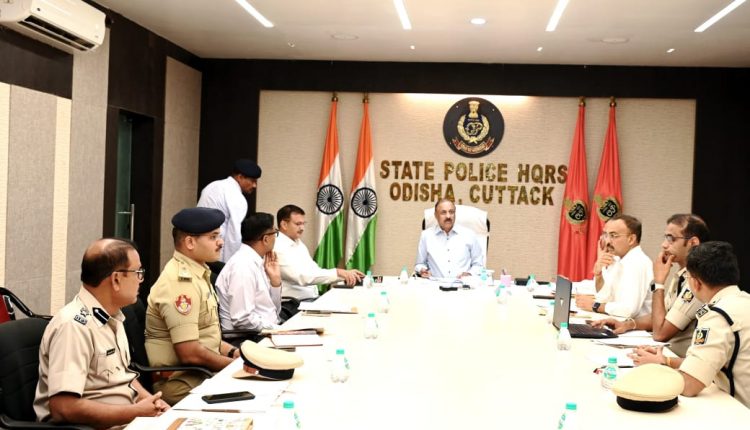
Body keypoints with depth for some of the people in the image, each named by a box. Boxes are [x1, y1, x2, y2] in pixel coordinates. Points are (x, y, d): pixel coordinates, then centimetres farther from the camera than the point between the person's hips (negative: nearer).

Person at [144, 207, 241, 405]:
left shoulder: (198, 274, 12)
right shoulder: (181, 282, -19)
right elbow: (190, 353, -22)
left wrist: (233, 352, 4)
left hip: (201, 373, 9)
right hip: (181, 383, -9)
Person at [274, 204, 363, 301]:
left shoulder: (298, 243, 15)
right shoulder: (278, 248, -14)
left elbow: (314, 271, 12)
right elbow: (302, 277, -25)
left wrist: (345, 275, -3)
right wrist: (338, 273, -30)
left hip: (312, 298, 8)